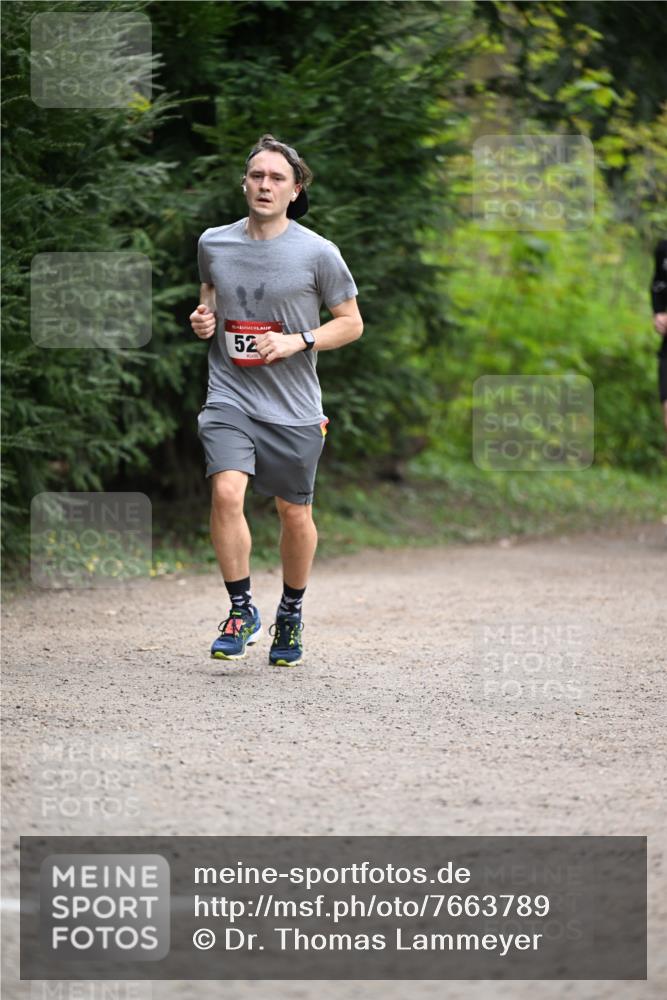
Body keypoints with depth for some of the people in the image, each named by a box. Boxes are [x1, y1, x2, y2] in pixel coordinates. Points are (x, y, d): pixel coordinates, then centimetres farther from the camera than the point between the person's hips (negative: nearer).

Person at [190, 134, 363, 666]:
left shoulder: (317, 252, -5)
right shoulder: (213, 243, 4)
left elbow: (351, 322, 2)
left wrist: (297, 341, -13)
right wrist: (203, 318, 2)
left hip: (293, 405, -1)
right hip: (230, 396, 1)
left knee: (295, 512, 8)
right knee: (226, 492, -20)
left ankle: (292, 611, 31)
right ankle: (242, 610, -6)